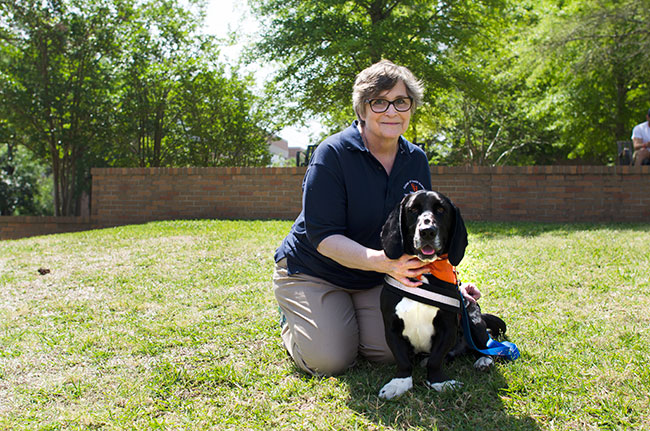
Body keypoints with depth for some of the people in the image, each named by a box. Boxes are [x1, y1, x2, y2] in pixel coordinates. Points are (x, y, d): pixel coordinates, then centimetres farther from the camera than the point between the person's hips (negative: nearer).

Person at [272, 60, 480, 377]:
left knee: (388, 353, -12)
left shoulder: (416, 160, -3)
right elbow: (323, 236, -26)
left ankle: (348, 315, 20)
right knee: (332, 361, -17)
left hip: (374, 279, 5)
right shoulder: (333, 154, -22)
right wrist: (381, 261, -41)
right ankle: (292, 319, 16)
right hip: (312, 271, -5)